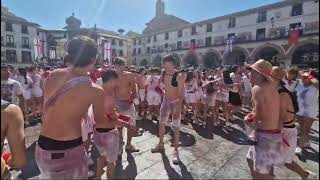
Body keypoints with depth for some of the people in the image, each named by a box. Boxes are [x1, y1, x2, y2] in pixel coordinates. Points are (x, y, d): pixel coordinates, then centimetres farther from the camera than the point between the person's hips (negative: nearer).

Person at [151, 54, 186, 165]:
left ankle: (176, 151, 20)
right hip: (165, 101, 6)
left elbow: (181, 94, -19)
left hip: (175, 103, -6)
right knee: (161, 124, 16)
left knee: (176, 127, 4)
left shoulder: (179, 76, -18)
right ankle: (161, 145, 37)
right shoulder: (163, 73, -1)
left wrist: (178, 109, -22)